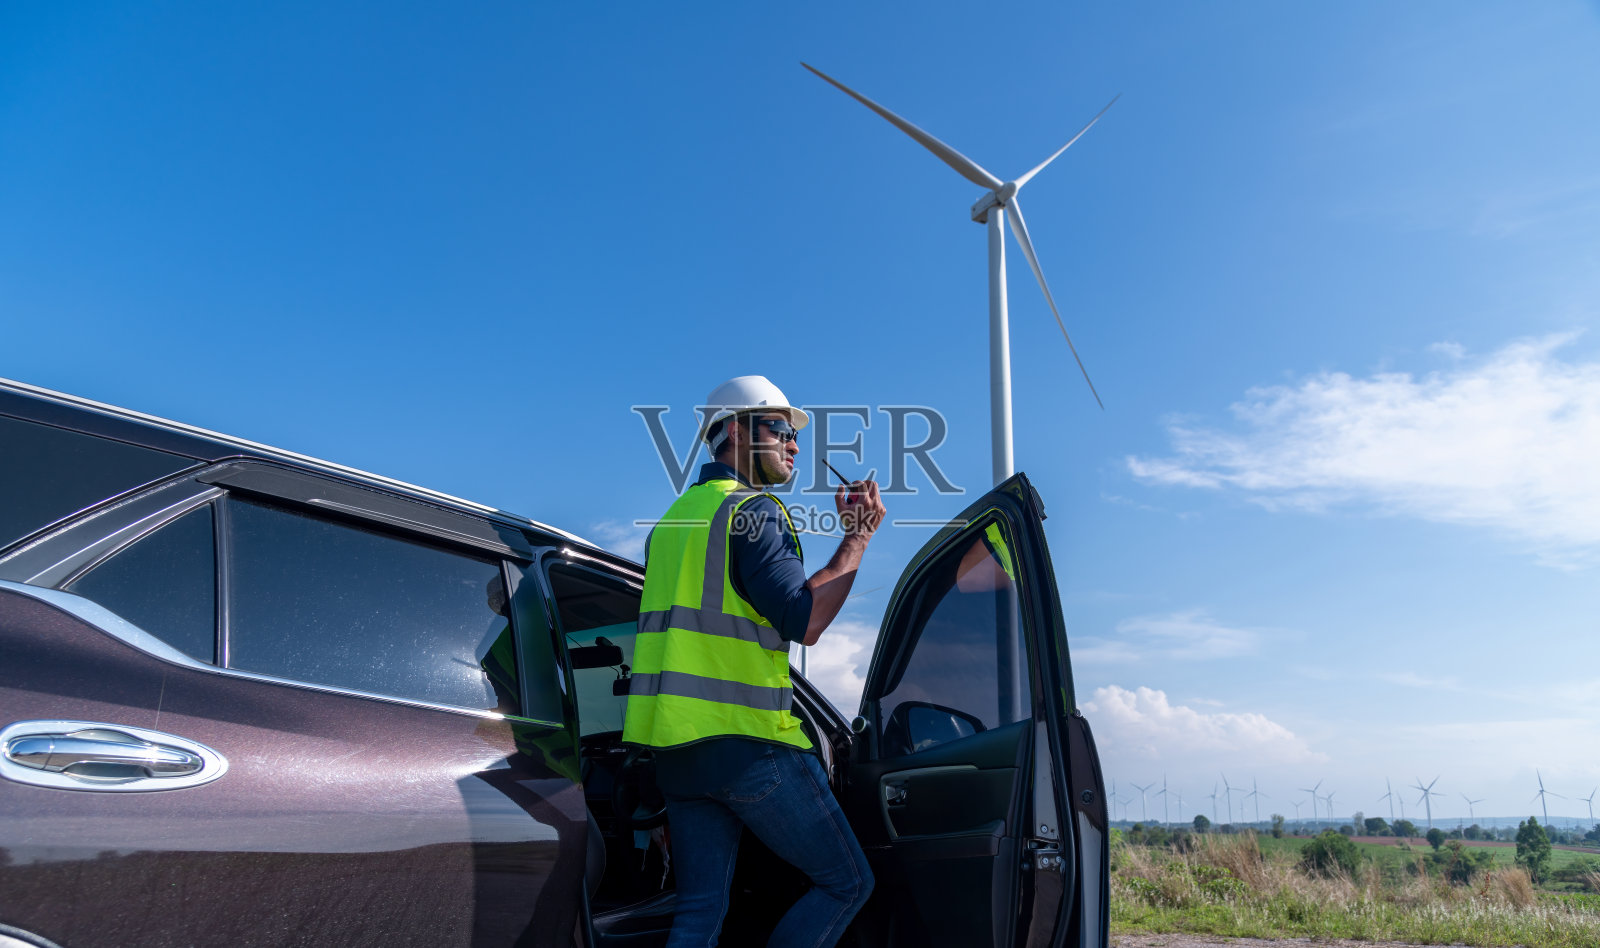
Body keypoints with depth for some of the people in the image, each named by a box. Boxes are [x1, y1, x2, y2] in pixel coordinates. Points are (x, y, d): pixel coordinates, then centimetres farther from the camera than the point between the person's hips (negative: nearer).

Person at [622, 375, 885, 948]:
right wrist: (857, 538, -9)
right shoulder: (752, 510, -9)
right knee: (847, 883, 5)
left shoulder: (675, 517, 20)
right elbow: (804, 621, -17)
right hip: (747, 743, -8)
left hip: (675, 748, 9)